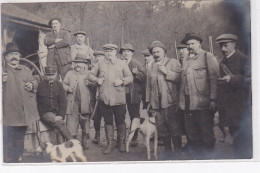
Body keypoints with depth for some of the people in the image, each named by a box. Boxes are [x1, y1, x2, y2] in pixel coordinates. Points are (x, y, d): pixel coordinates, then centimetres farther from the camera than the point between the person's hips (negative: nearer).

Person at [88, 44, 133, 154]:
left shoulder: (122, 63, 10)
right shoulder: (100, 64, 13)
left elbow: (130, 77, 8)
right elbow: (90, 75, 17)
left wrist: (122, 81, -10)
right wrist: (97, 79, -4)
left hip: (119, 98, -1)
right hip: (105, 98, 1)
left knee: (120, 121, 4)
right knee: (108, 121, 5)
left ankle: (122, 143, 17)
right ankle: (110, 143, 14)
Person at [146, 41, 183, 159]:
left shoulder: (173, 63, 4)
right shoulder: (151, 67, 19)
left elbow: (180, 77, -10)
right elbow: (149, 86, 22)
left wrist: (167, 72, -15)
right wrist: (148, 102, 18)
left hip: (170, 102, -5)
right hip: (157, 104, 5)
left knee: (174, 128, -3)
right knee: (161, 129, 9)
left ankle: (178, 151, 7)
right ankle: (167, 152, 21)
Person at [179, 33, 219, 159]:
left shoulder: (208, 57, -1)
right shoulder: (187, 61, 19)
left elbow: (214, 79, -7)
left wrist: (213, 100, -15)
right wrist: (182, 102, 12)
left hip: (204, 105, -6)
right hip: (189, 106, 6)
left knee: (207, 136, 1)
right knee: (192, 136, 11)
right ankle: (198, 159, 23)